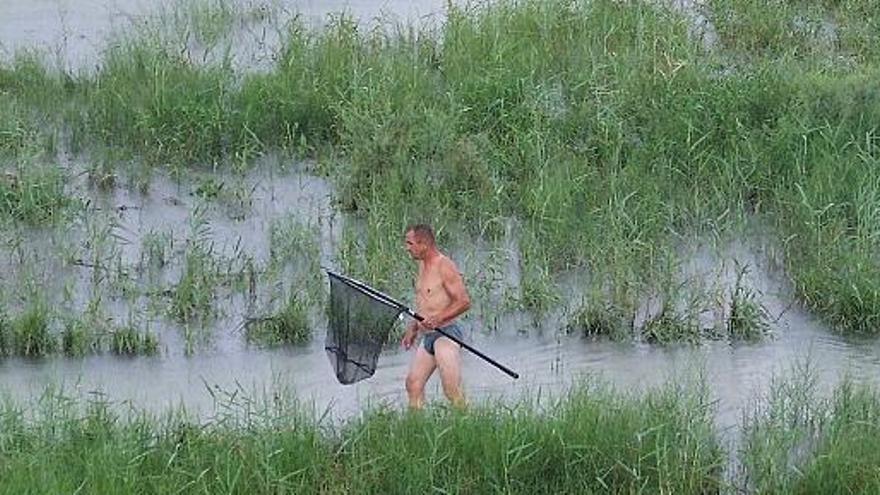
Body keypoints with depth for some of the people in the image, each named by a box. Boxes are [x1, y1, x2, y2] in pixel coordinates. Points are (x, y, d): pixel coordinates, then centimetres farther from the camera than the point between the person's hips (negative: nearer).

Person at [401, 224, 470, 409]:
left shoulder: (444, 266, -12)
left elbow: (464, 302, -18)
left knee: (452, 389, -16)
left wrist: (436, 319, -27)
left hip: (445, 333, -10)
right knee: (413, 383, 5)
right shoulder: (423, 266, 16)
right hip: (428, 337, 10)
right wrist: (413, 328, 22)